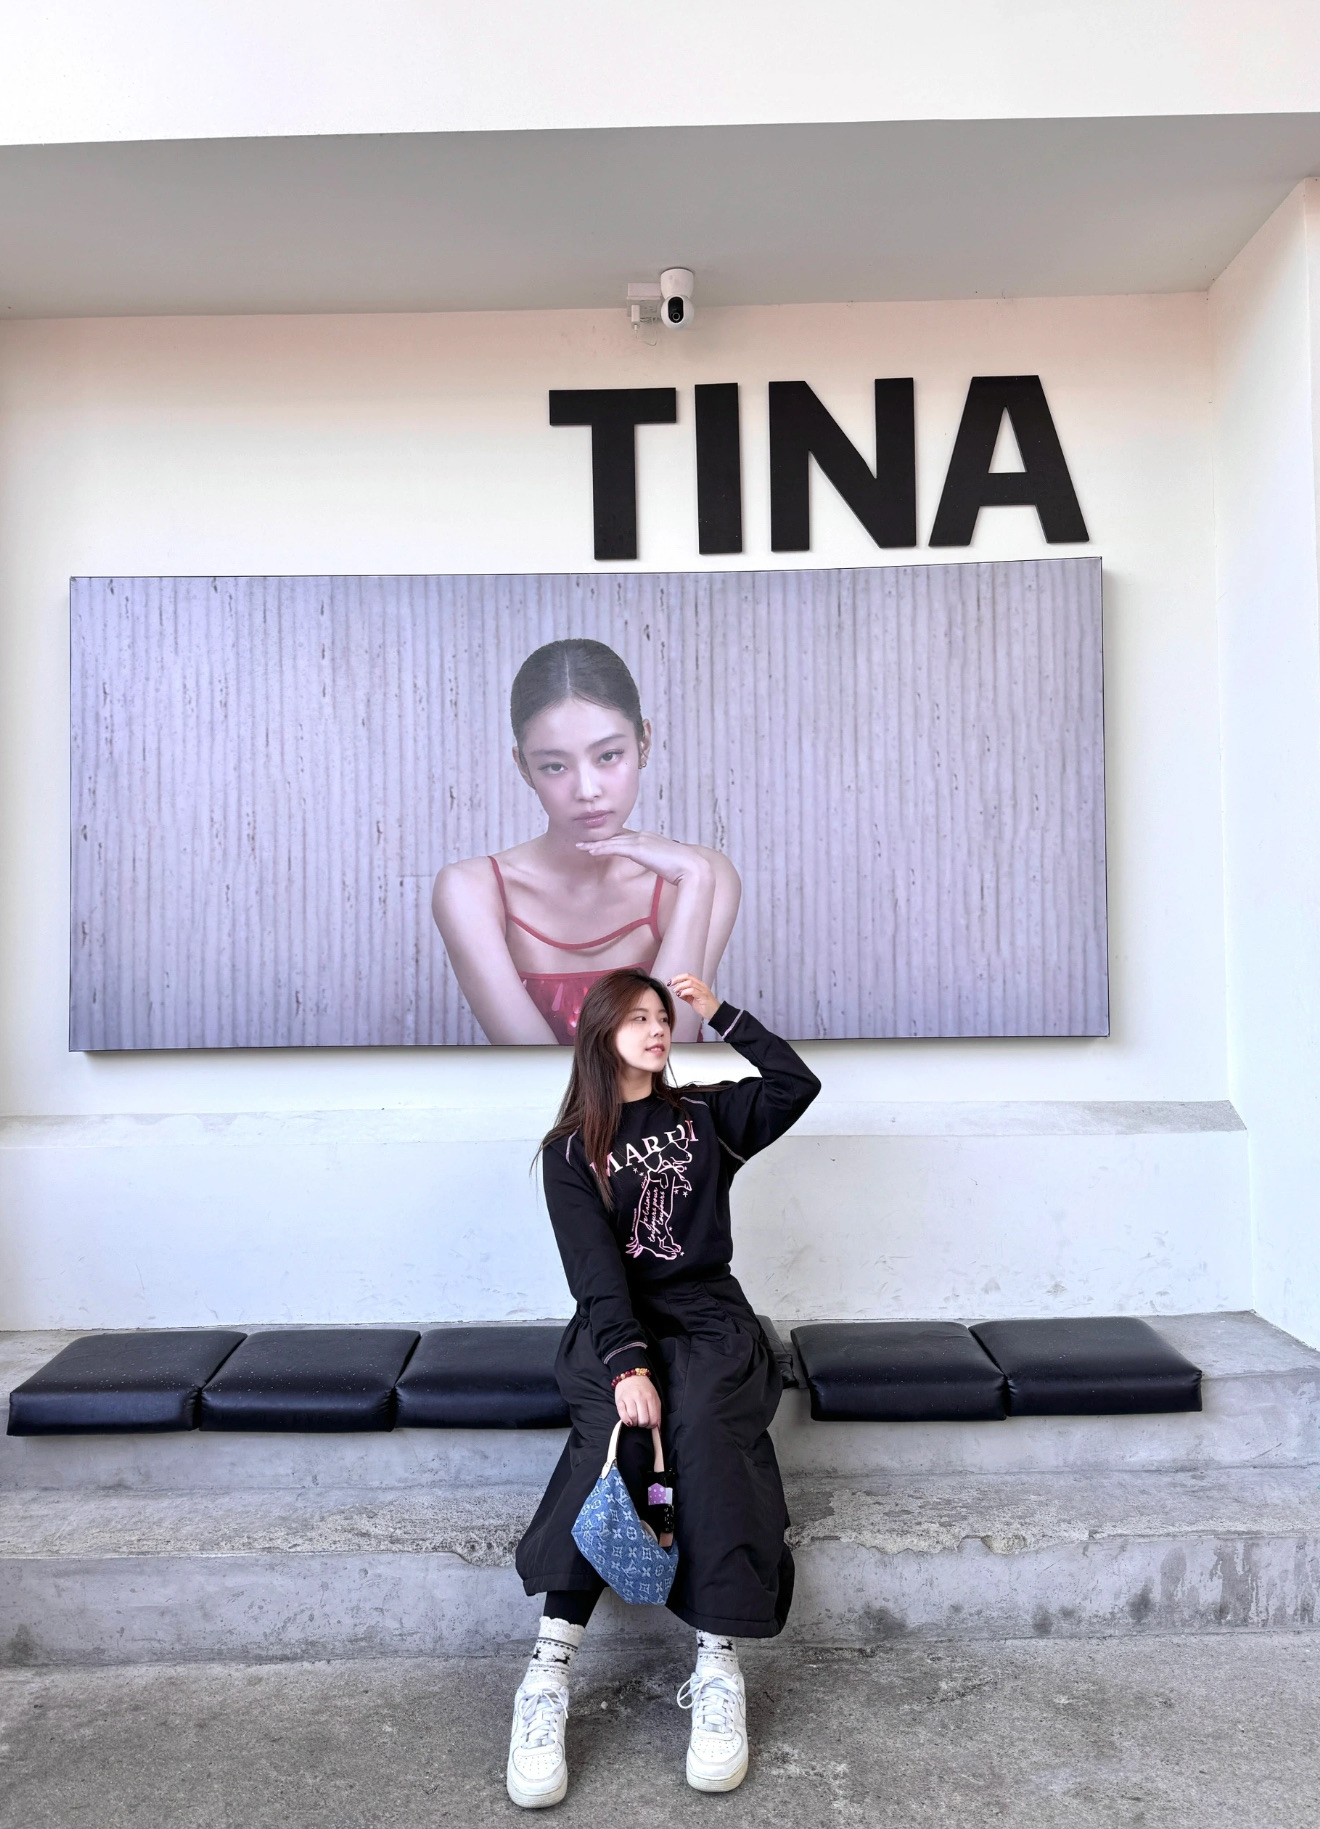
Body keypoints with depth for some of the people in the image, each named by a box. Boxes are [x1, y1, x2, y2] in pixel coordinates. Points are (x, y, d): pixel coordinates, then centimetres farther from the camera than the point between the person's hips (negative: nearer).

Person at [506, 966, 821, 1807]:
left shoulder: (704, 1117, 14)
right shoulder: (571, 1148, 5)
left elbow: (799, 1084, 1)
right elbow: (593, 1265, -8)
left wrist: (720, 1011, 2)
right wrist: (628, 1364, -23)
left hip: (710, 1320, 1)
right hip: (613, 1328, -1)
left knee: (702, 1424, -32)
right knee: (617, 1427, -33)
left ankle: (719, 1669, -32)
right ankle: (549, 1676, -32)